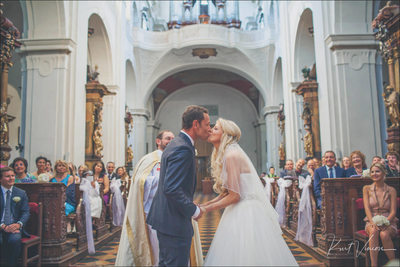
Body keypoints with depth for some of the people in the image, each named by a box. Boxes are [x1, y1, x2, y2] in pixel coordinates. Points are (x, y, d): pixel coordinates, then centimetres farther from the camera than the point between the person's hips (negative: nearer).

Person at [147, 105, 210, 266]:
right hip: (175, 222, -10)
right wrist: (194, 210, -16)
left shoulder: (176, 144, 12)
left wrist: (191, 207, 15)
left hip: (165, 218, 10)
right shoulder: (183, 148, -21)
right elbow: (171, 189, -28)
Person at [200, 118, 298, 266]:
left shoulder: (232, 155, -17)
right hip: (239, 210, 9)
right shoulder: (223, 156, 12)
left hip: (247, 213, -9)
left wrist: (206, 209, -12)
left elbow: (234, 196, -20)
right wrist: (205, 204, 7)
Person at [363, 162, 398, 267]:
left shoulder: (391, 190, 2)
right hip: (371, 221, 1)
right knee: (374, 231, -34)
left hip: (388, 222, -1)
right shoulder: (367, 189, 5)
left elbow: (393, 211, -4)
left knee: (384, 234, -34)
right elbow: (367, 208, -4)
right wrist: (373, 222, -22)